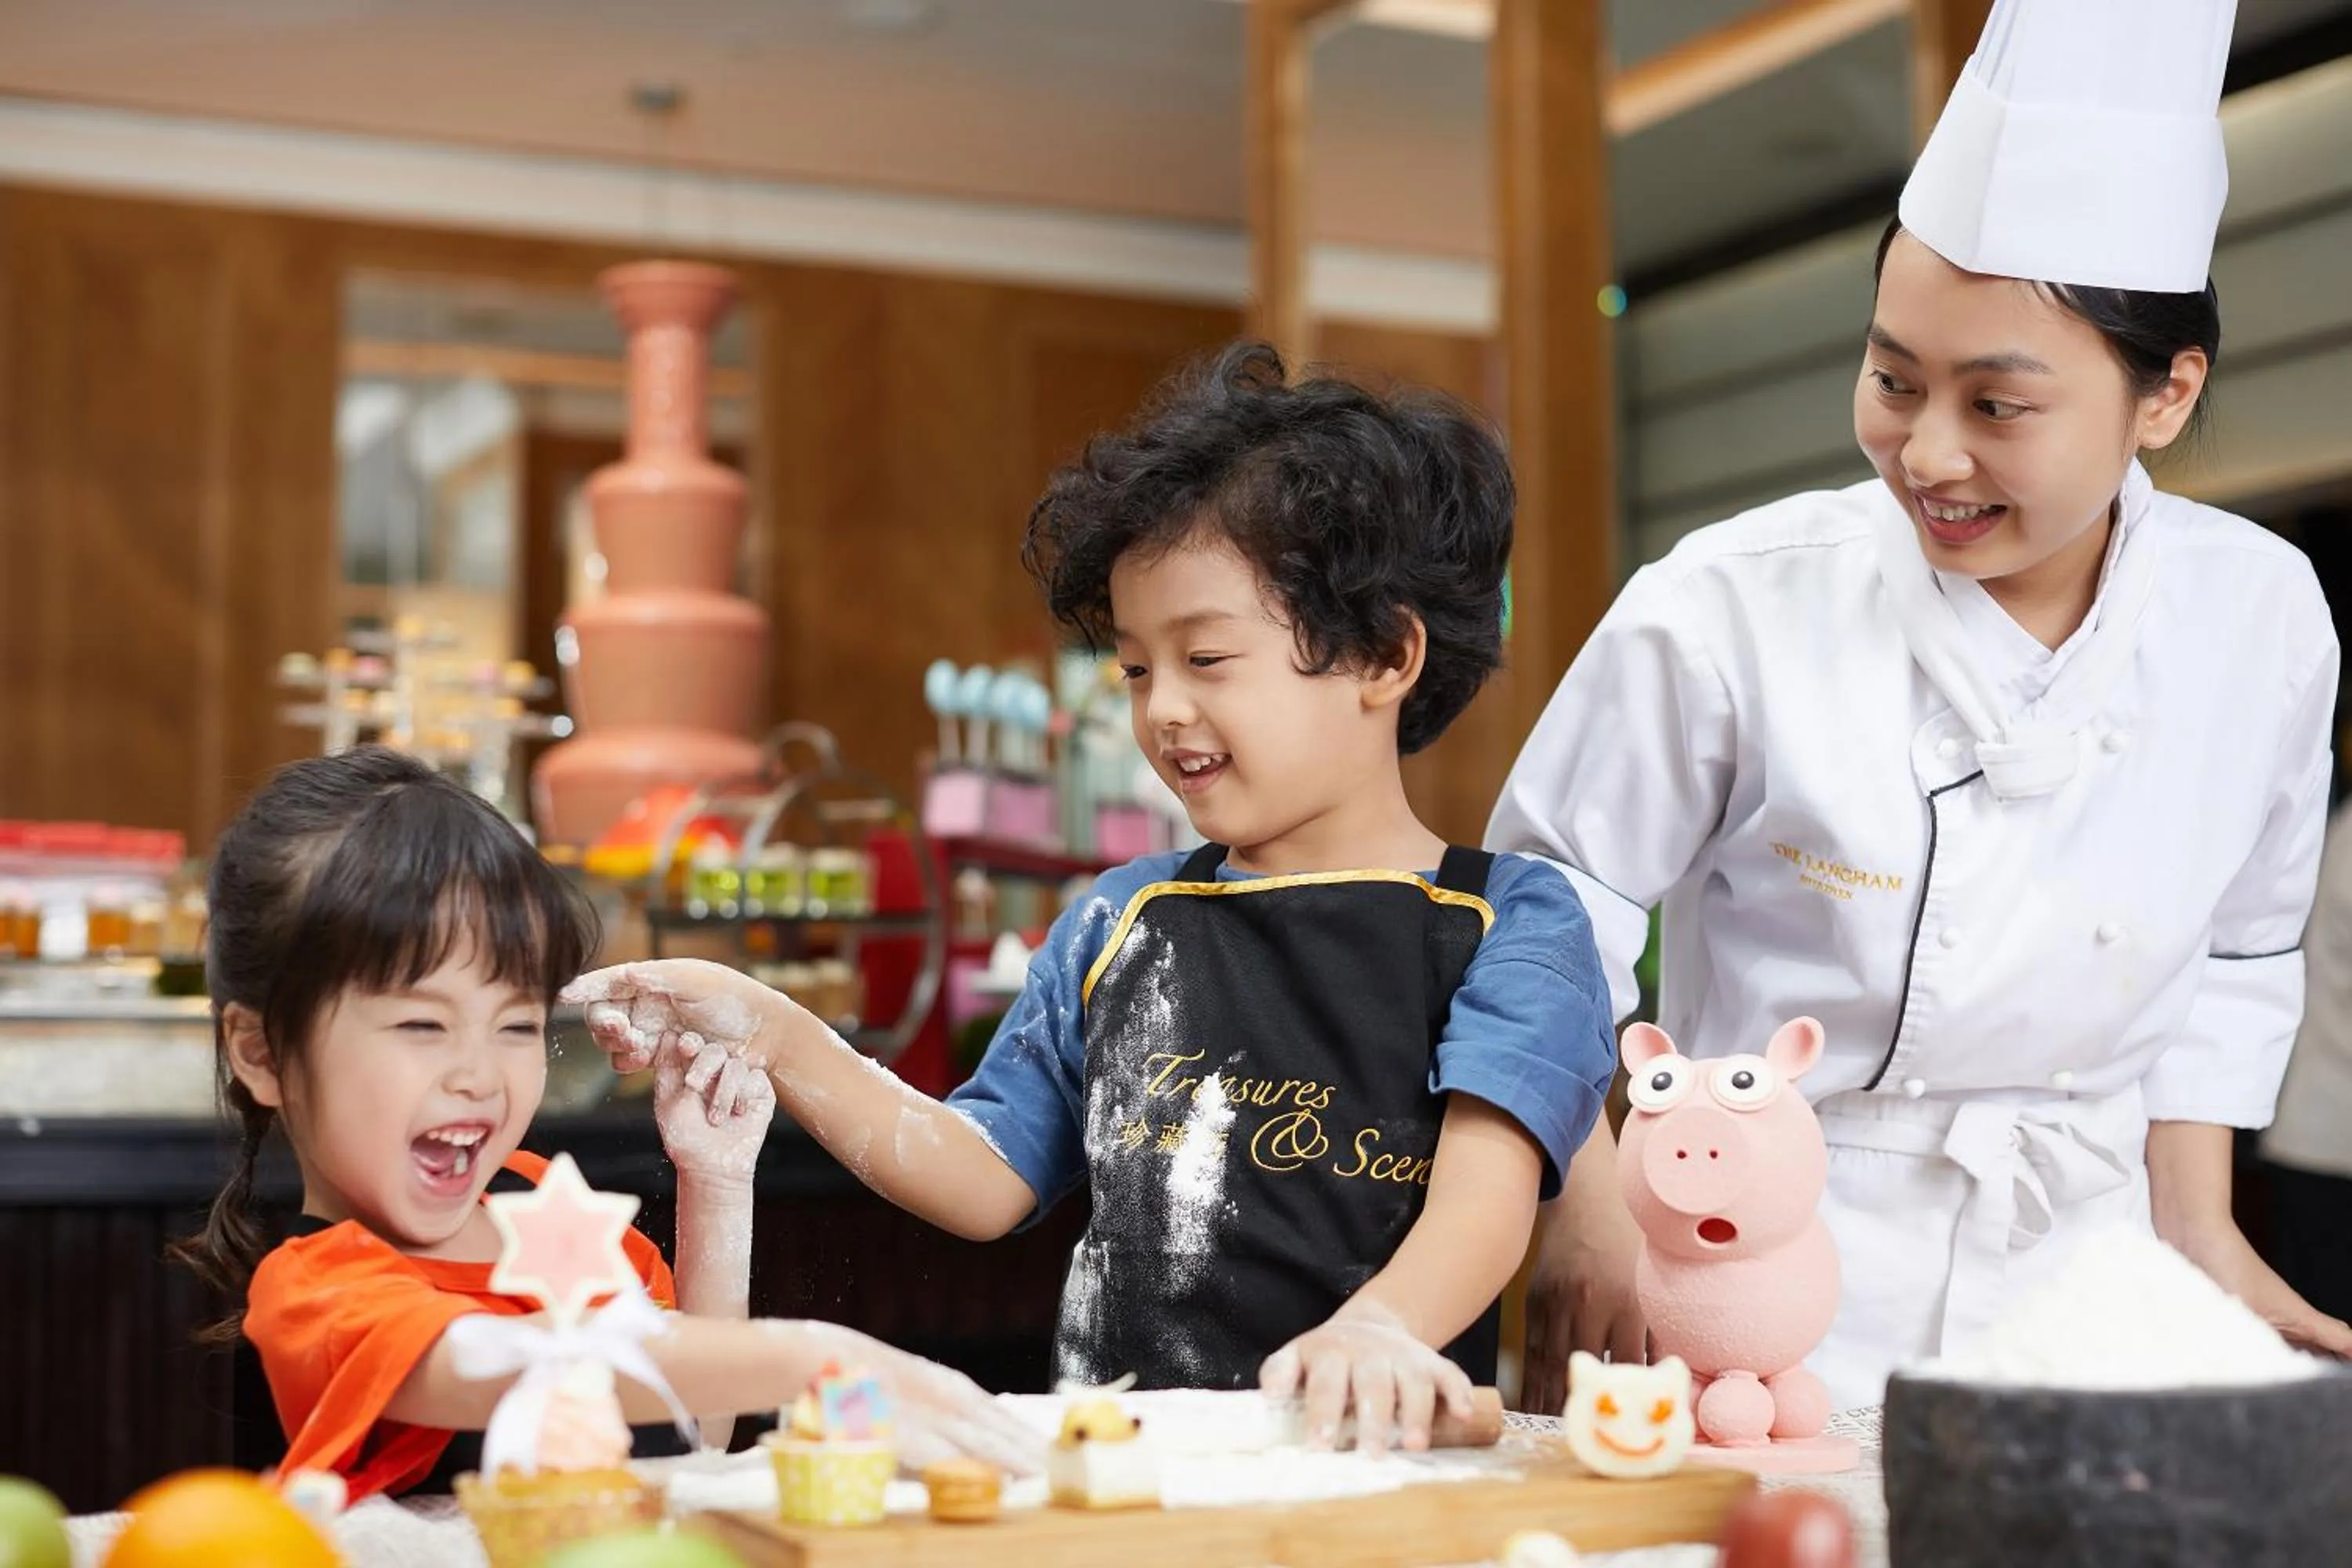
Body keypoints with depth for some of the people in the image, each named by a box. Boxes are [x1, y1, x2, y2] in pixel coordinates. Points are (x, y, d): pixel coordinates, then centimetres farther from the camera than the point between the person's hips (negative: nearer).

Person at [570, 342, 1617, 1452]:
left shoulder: (1512, 923, 3)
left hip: (1364, 1455, -3)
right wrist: (777, 1040, 11)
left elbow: (1486, 1188, -11)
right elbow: (987, 1180, 20)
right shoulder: (1118, 925, 18)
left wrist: (1380, 1328, -31)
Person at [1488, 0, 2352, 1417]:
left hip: (2084, 1264, 3)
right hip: (1769, 1270, -3)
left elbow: (2237, 952, 10)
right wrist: (1593, 1207, -6)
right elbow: (1555, 902, -4)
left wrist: (2194, 1221, 8)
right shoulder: (1734, 610, -16)